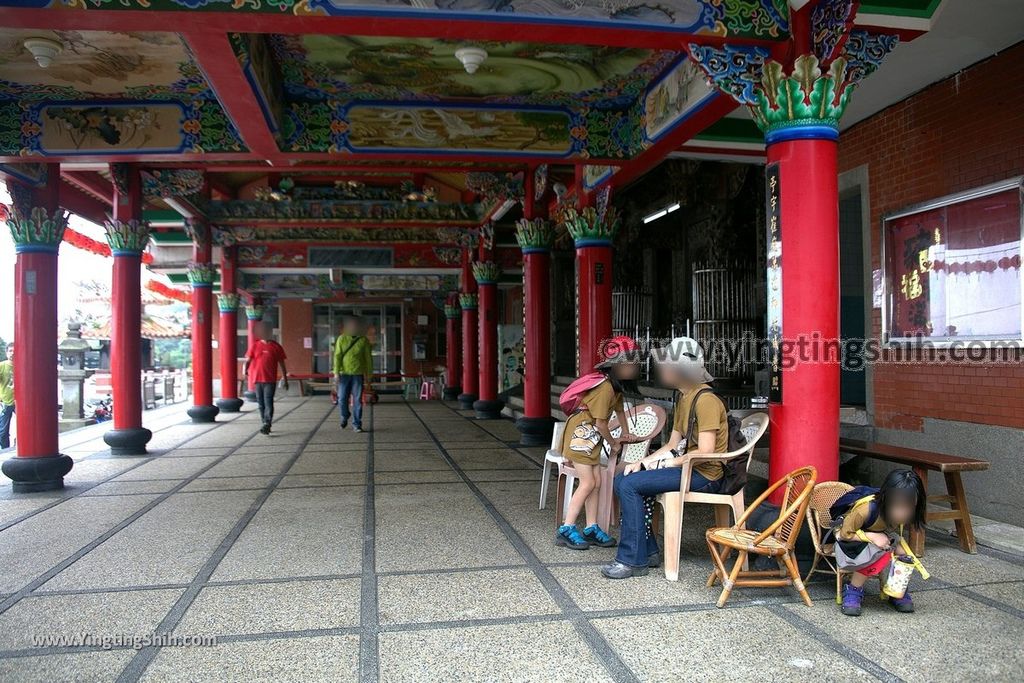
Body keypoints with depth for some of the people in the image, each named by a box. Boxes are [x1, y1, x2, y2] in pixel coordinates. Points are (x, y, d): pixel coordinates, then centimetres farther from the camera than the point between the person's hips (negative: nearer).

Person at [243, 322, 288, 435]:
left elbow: (282, 364, 7)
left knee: (268, 402, -12)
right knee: (261, 403, 9)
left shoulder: (276, 347, 3)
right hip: (258, 379, 3)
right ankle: (266, 425, 20)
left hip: (270, 380, -3)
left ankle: (267, 425, -18)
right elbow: (248, 359, 3)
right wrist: (245, 369, -19)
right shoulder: (255, 345, 7)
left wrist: (285, 380, 8)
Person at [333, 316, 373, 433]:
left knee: (357, 400, 0)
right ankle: (344, 417, 30)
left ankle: (357, 424, 9)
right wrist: (336, 372, -8)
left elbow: (368, 359, 3)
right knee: (342, 399, 3)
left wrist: (368, 376, 3)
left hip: (358, 374, 0)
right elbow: (337, 356, -2)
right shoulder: (342, 339, 0)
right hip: (344, 374, 0)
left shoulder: (364, 340, 0)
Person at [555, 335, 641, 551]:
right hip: (580, 434, -9)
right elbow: (600, 422, -20)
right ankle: (566, 531, -3)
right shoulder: (605, 388, -24)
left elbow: (619, 409, 19)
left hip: (591, 437, 9)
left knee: (596, 482, 8)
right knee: (588, 483, -9)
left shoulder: (616, 386, 5)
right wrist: (614, 443, -5)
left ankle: (591, 529, 16)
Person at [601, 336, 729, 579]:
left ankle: (633, 560, -11)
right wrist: (642, 462, 1)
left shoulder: (706, 400, -16)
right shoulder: (683, 399, 16)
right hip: (687, 467, 10)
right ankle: (648, 552, 6)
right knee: (623, 480, 3)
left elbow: (705, 453, -23)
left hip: (704, 475, -10)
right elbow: (672, 445, 15)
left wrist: (665, 464, -14)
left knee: (629, 485, -19)